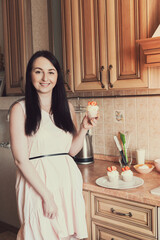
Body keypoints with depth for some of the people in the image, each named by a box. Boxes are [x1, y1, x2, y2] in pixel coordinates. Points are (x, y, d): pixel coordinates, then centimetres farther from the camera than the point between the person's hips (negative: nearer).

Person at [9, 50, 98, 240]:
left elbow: (72, 150, 12)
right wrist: (47, 195, -14)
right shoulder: (20, 109, -7)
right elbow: (21, 159, -11)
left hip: (67, 178, 4)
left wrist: (84, 128, -5)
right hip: (36, 181, -4)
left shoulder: (67, 107, 7)